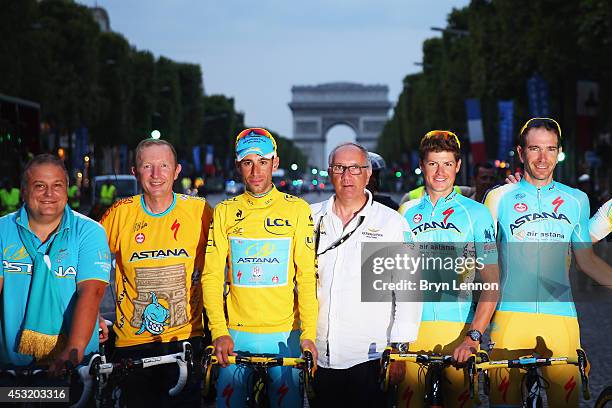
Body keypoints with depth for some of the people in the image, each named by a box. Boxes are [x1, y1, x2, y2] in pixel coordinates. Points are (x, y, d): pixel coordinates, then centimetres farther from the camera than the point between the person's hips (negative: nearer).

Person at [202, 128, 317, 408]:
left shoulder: (297, 209, 1)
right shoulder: (225, 212, 5)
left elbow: (307, 277, -3)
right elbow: (212, 277, 2)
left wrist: (308, 334, -12)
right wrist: (219, 332, -9)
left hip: (284, 335, -1)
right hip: (236, 334, 1)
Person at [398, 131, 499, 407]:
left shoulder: (476, 213, 2)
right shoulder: (407, 212, 11)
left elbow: (491, 284, -4)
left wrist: (473, 337, -16)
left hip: (459, 330, -2)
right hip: (411, 330, 2)